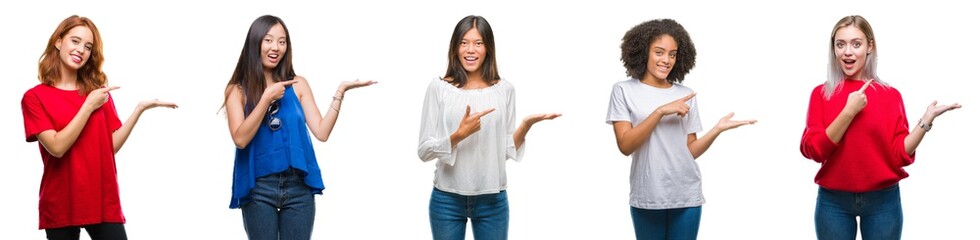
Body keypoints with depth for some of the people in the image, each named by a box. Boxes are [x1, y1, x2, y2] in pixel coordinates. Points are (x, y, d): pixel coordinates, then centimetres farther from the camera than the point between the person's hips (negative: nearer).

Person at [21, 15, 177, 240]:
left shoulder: (98, 92, 10)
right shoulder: (35, 97, -2)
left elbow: (112, 145, 3)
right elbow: (57, 147, -14)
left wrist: (140, 108, -5)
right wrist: (89, 106, -12)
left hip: (104, 202, 3)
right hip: (60, 205, -3)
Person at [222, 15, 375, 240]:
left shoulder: (298, 85, 8)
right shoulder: (238, 90, 2)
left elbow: (322, 132, 0)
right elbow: (240, 139, -11)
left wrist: (340, 92, -7)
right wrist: (267, 98, -14)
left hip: (298, 187, 2)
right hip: (259, 189, -2)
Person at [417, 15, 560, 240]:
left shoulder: (504, 90, 4)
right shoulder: (439, 88, -2)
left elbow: (509, 150, 5)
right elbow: (424, 150, -5)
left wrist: (526, 125, -11)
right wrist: (459, 135, -20)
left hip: (492, 200, 1)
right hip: (447, 199, -1)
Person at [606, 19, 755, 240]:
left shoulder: (686, 95, 7)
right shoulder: (624, 91, 0)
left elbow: (690, 151, 5)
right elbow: (625, 145, -10)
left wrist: (718, 129, -9)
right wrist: (660, 112, -17)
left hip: (686, 196, 2)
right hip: (646, 197, -2)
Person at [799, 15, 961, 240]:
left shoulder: (890, 95, 1)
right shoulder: (821, 94, 1)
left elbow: (900, 155, -2)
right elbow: (812, 150, -10)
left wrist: (927, 120, -14)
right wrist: (849, 111, -17)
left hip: (883, 201, 0)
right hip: (834, 201, 0)